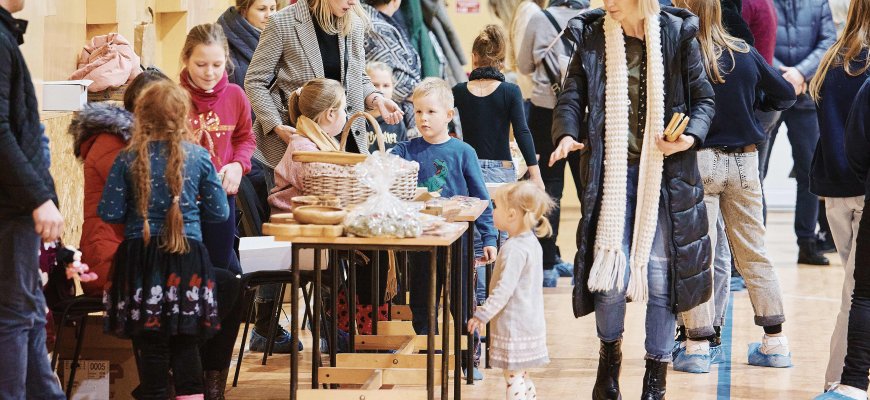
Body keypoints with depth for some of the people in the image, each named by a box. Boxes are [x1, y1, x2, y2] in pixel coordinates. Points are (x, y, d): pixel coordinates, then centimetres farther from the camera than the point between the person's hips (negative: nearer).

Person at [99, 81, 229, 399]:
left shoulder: (128, 159, -4)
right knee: (186, 343, 6)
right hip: (188, 255, 0)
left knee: (150, 344, 5)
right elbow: (219, 212, 4)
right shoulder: (199, 157, -2)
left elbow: (110, 213, -4)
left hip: (140, 256, 0)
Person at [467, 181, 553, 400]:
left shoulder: (514, 249, -22)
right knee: (521, 375, 19)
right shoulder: (531, 242, 8)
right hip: (530, 322, 10)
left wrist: (482, 315, -19)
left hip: (514, 327, -10)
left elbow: (504, 289, -25)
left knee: (513, 376, -5)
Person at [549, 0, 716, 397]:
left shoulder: (677, 34, -2)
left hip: (665, 174, 0)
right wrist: (567, 133, -21)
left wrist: (691, 136, -15)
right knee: (611, 272, -6)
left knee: (660, 273, 2)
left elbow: (703, 98, 4)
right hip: (612, 171, 1)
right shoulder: (592, 35, 2)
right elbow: (572, 96, -1)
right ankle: (610, 354, 23)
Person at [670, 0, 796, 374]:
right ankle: (775, 342, 17)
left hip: (698, 160, -4)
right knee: (753, 252, 12)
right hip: (744, 160, 4)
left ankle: (698, 344, 0)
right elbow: (785, 94, 11)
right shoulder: (745, 54, 2)